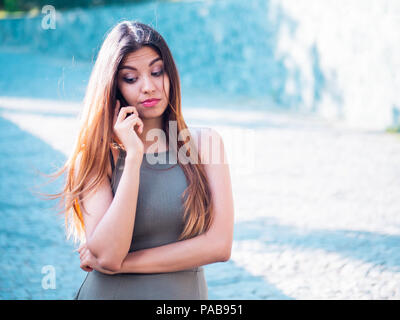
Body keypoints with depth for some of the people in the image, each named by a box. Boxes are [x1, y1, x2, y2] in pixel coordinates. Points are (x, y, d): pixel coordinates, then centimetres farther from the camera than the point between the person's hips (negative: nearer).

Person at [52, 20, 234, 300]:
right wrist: (134, 156, -22)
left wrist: (121, 263, -15)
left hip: (188, 291, 1)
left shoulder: (203, 142, -6)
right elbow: (106, 254, -21)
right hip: (110, 292, -1)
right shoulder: (96, 156, -10)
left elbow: (220, 244, -13)